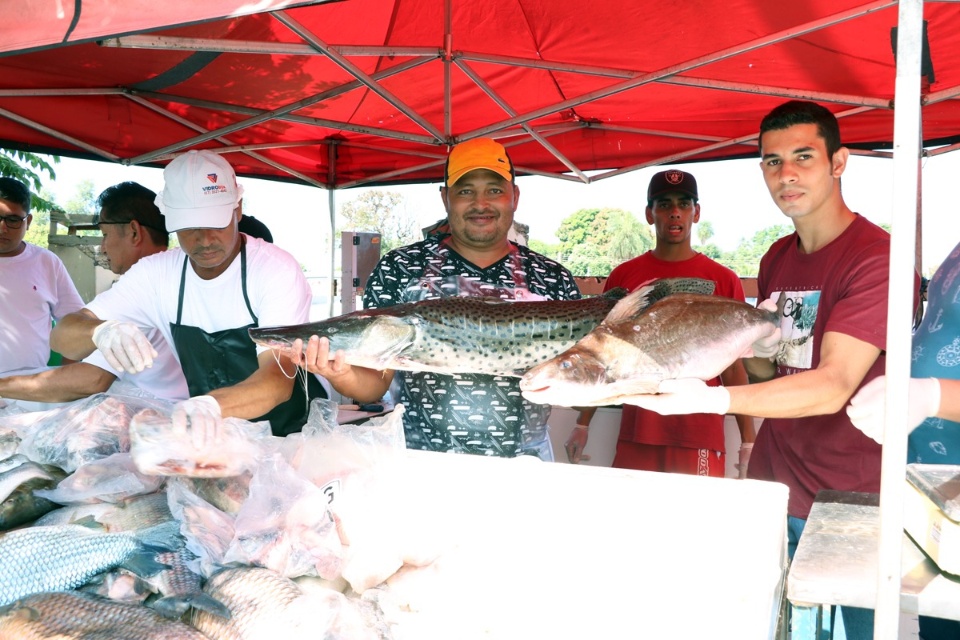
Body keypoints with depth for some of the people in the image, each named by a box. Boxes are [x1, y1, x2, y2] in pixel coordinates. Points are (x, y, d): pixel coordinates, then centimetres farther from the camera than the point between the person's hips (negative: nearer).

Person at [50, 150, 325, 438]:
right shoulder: (157, 273, -4)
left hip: (292, 434, -4)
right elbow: (63, 336, -6)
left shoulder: (276, 269, -18)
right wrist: (102, 330, -31)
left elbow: (280, 379, -29)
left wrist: (211, 404, -50)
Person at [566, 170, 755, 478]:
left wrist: (748, 441, -3)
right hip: (635, 436, 2)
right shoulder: (622, 276, 4)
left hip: (700, 440, -1)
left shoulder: (723, 281, 0)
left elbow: (733, 368, 1)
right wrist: (582, 424, 6)